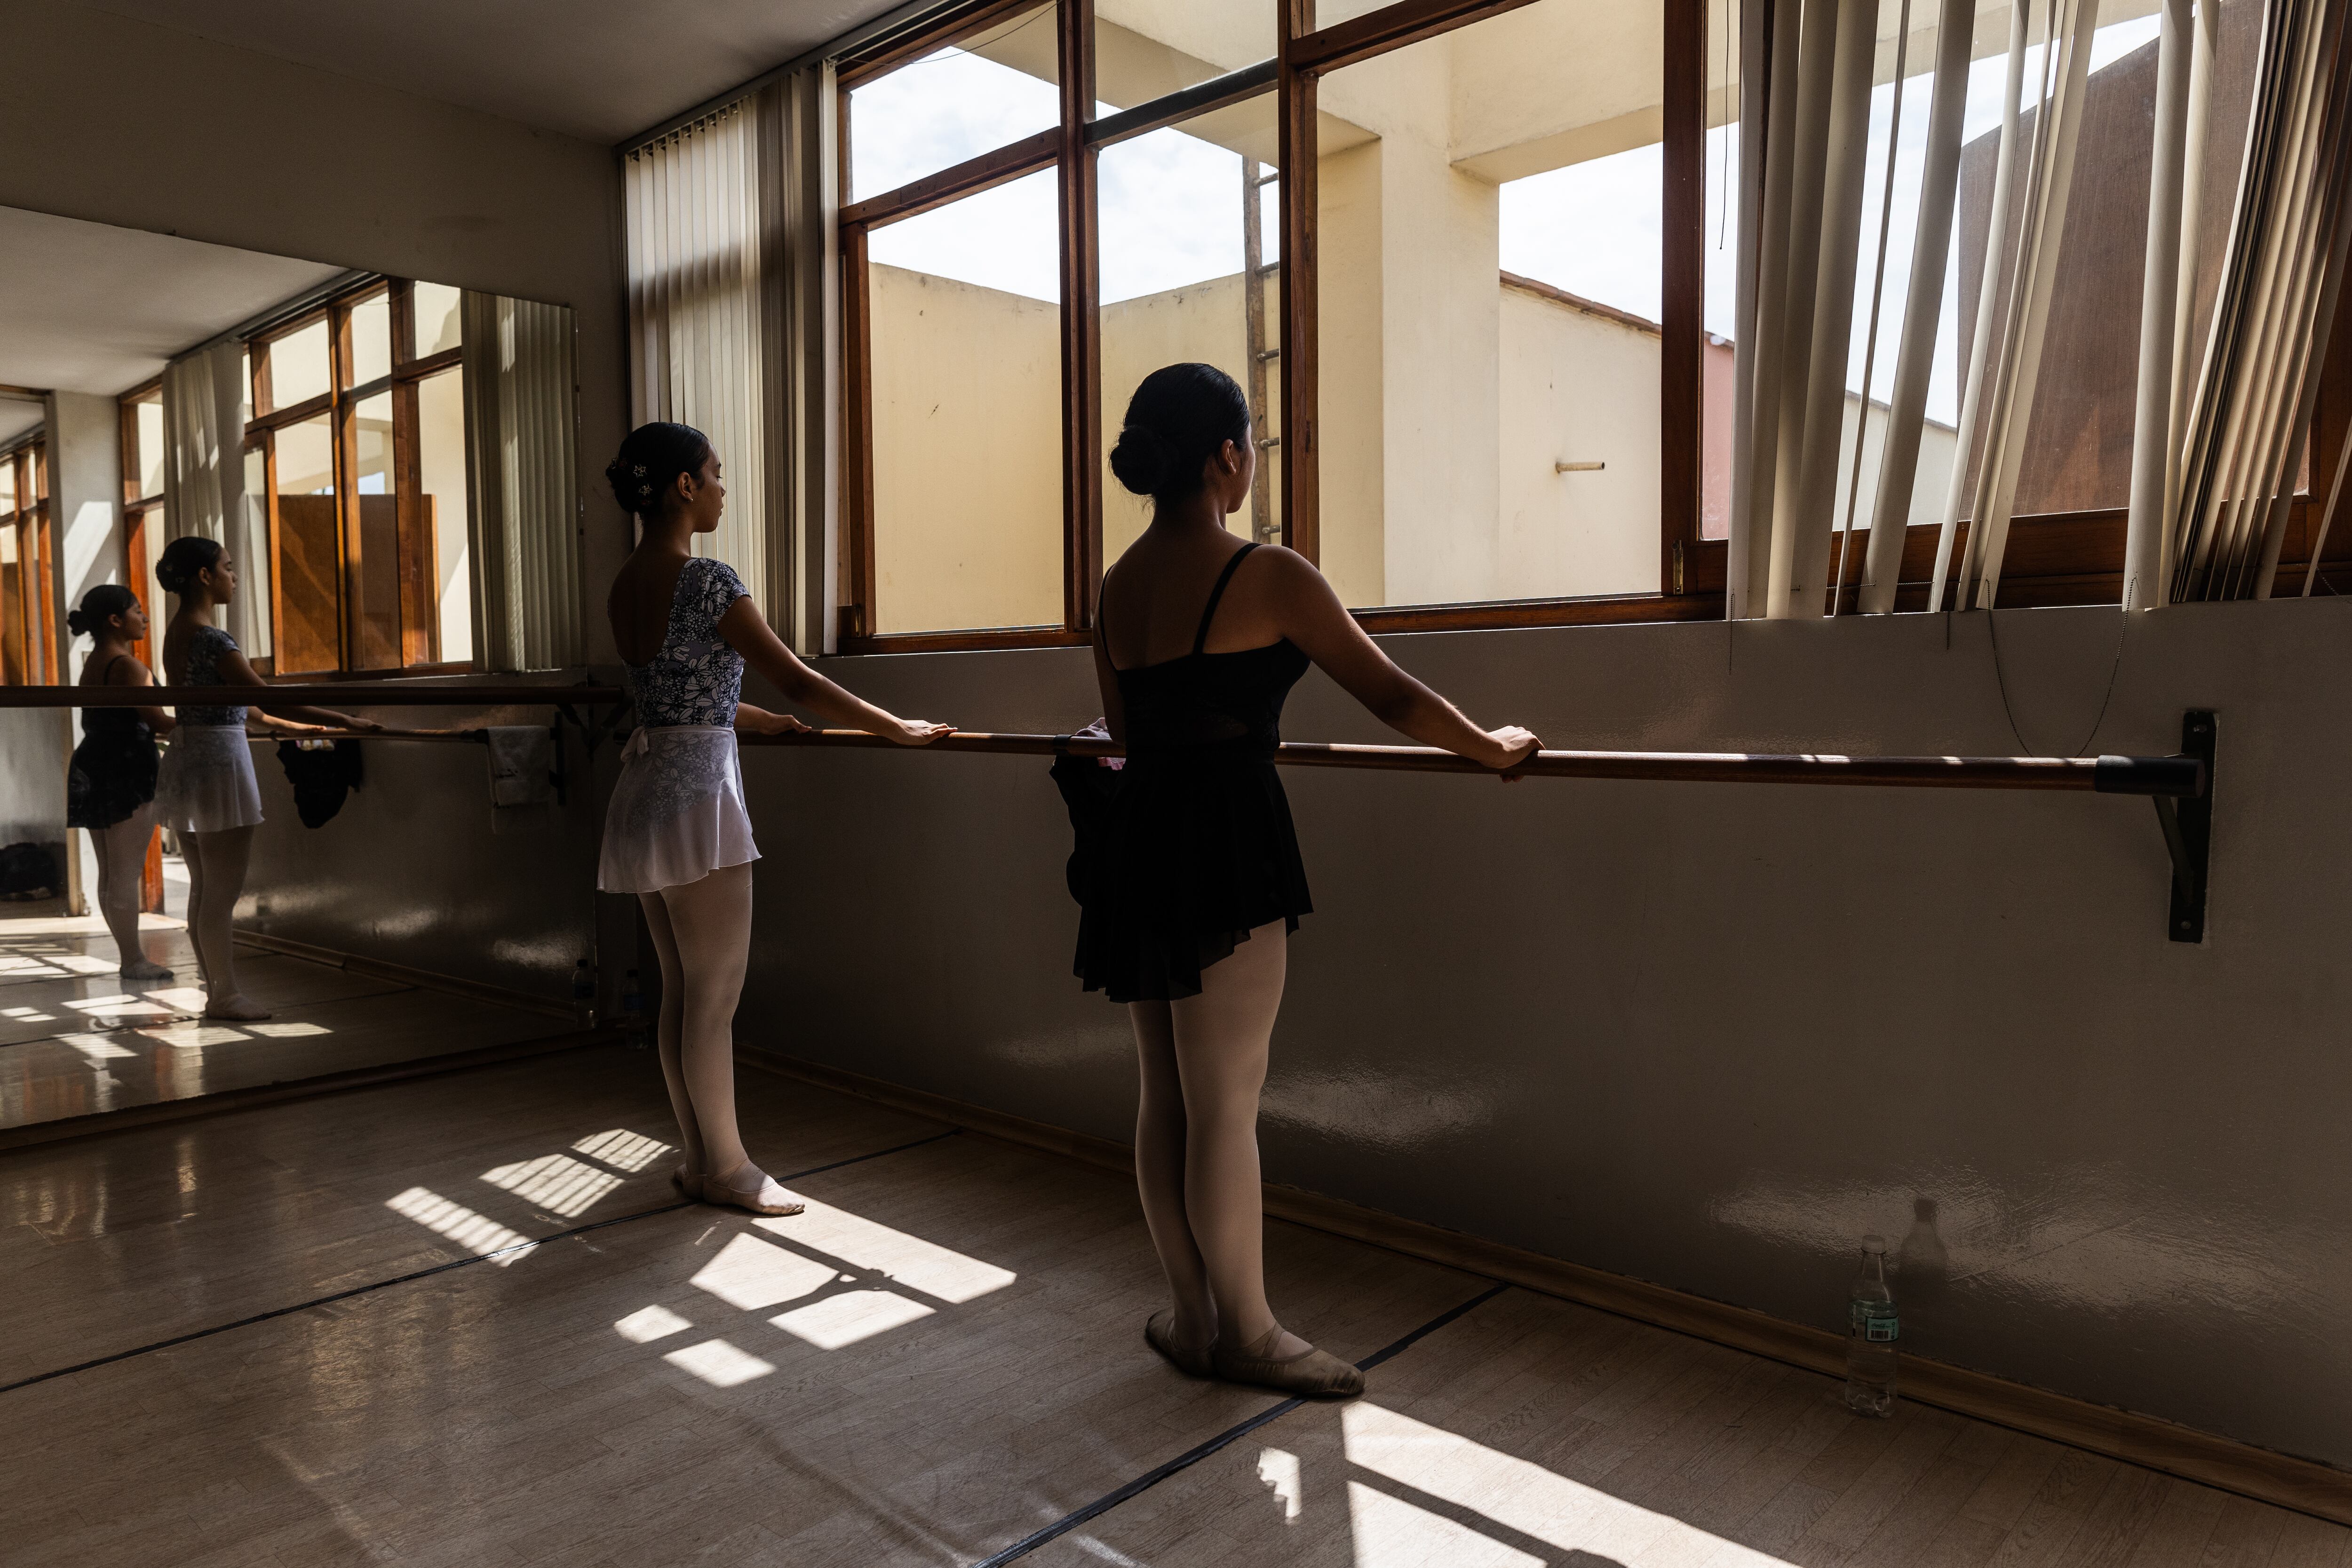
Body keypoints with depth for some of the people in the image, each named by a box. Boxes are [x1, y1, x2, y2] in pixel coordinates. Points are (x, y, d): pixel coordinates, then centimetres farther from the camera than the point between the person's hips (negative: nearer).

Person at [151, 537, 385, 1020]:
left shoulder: (176, 632, 12)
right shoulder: (211, 639, -17)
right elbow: (266, 698, -23)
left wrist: (290, 726, 24)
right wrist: (346, 721, -23)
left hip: (186, 759, 10)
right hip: (219, 761, -10)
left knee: (203, 888, 15)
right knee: (223, 891, -1)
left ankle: (215, 989, 23)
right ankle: (226, 995, 7)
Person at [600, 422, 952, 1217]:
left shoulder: (624, 585, 12)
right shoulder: (706, 579, -14)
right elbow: (797, 681, -15)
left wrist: (761, 722, 32)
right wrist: (897, 729, -8)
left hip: (647, 788, 9)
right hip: (698, 793, -9)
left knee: (681, 992, 14)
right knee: (715, 995, 1)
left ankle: (701, 1158, 24)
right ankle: (727, 1167, 13)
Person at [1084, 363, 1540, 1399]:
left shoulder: (1117, 585, 11)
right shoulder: (1266, 576, -10)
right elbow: (1392, 698, -7)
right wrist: (1495, 750, 8)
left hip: (1136, 837, 8)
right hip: (1225, 842, -7)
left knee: (1166, 1096, 14)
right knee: (1226, 1103, 3)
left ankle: (1193, 1316, 28)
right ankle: (1245, 1332, 19)